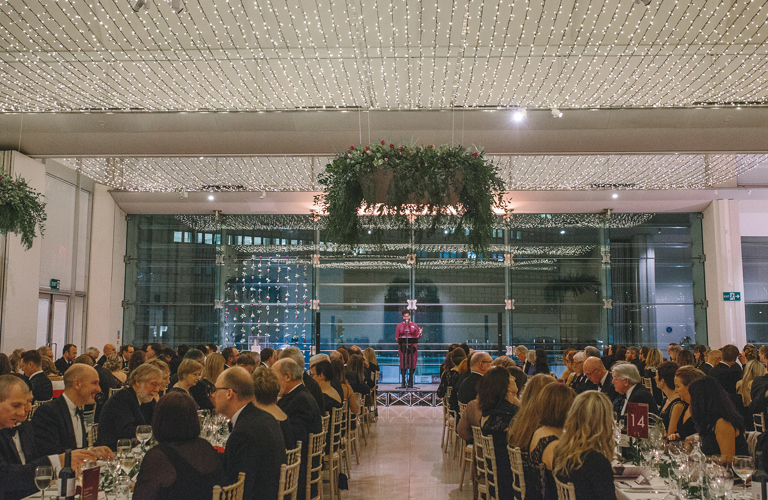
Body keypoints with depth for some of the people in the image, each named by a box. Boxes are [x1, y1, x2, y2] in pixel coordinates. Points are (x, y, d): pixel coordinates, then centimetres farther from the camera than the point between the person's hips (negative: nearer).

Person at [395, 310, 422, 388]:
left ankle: (410, 382, 3)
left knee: (412, 365, -5)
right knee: (403, 365, -7)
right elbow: (396, 337, 10)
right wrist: (399, 340, -11)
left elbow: (417, 337, 9)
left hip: (412, 347, 1)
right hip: (402, 347, 0)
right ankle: (403, 382, 0)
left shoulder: (414, 325, 12)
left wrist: (420, 333, -11)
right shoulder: (399, 326, 12)